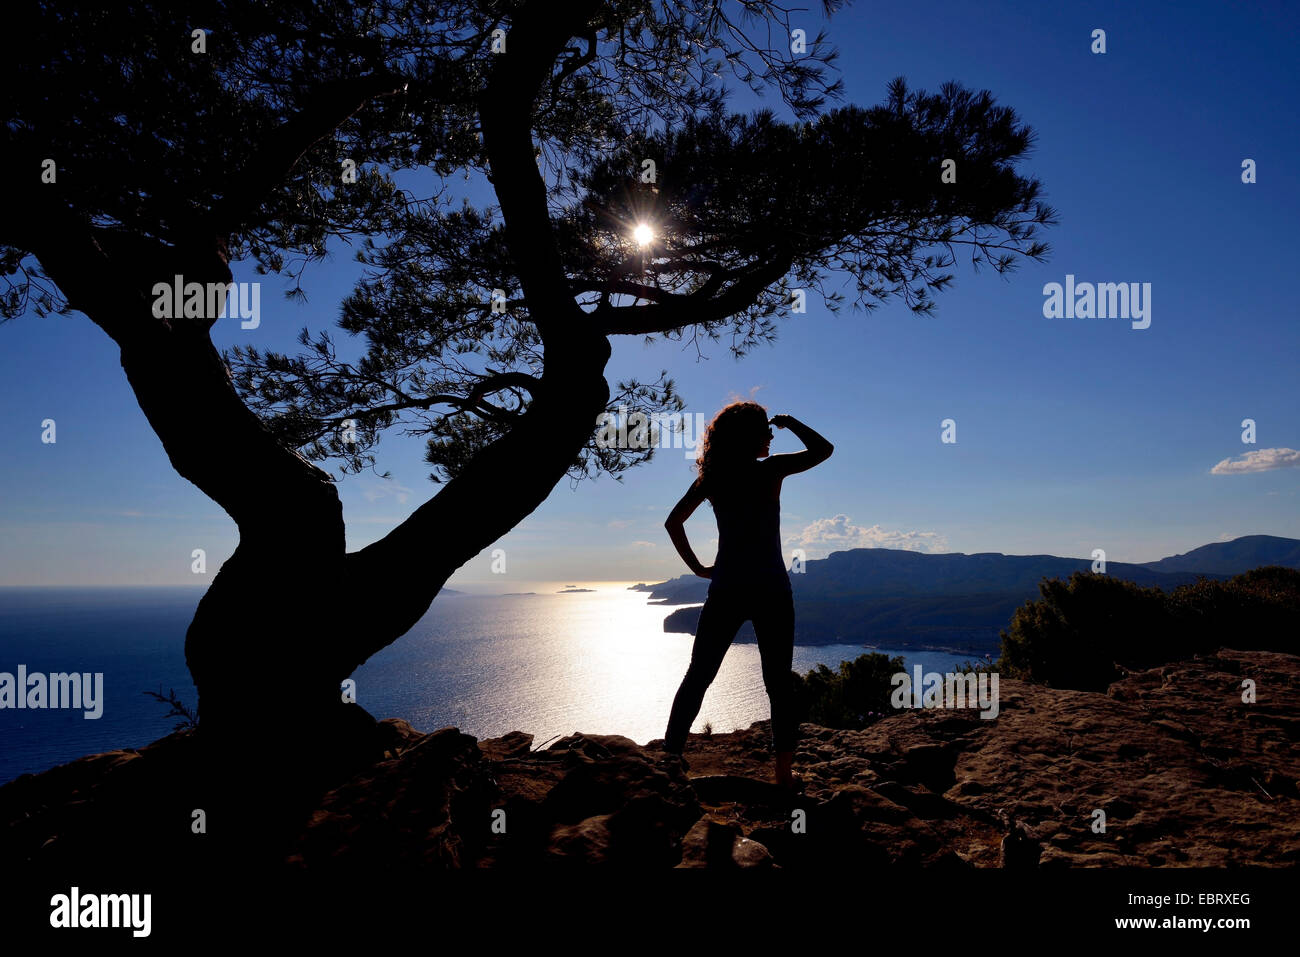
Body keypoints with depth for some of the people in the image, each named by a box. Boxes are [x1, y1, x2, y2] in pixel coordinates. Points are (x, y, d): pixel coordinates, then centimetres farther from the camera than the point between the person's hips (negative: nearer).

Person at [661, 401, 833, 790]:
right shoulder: (770, 470, -6)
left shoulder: (711, 477, 5)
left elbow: (673, 521, 5)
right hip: (770, 589, -3)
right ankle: (784, 775, 10)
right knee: (779, 682, 6)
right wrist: (790, 423, 10)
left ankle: (670, 757, 11)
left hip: (726, 589, 3)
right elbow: (823, 449, 1)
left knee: (698, 675, 10)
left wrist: (696, 566, 10)